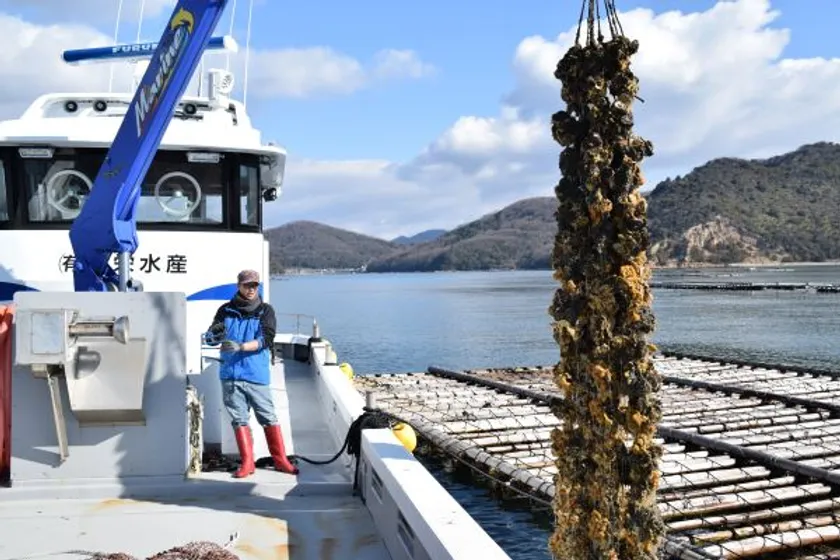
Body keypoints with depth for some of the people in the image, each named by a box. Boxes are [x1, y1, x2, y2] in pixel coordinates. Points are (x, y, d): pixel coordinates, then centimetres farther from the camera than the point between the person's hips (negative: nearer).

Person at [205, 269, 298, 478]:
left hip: (257, 375, -2)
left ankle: (280, 460, 13)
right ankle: (247, 462, 15)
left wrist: (240, 347, -25)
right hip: (230, 376, 2)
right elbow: (210, 338, 1)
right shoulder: (226, 310, 8)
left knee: (269, 418, 2)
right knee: (239, 419, 6)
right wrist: (215, 334, -23)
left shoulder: (265, 310, 2)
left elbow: (266, 338, -12)